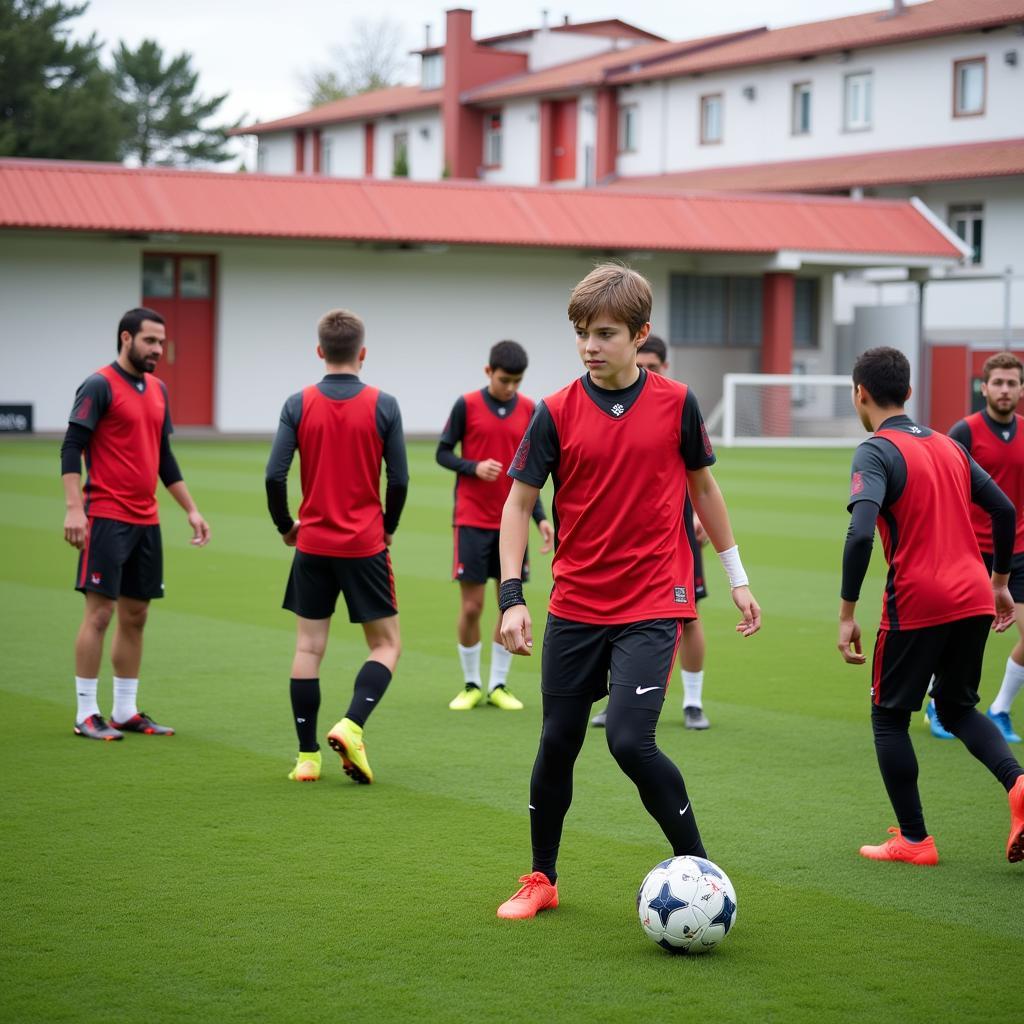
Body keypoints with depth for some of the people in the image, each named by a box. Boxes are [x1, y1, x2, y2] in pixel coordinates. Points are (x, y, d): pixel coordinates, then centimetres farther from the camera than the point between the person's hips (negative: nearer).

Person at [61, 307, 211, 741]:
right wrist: (74, 508, -21)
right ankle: (86, 714, -1)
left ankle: (126, 711, 16)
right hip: (106, 518, -7)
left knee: (136, 615, 9)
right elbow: (71, 448, -12)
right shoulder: (100, 386, -8)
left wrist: (191, 510, 18)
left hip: (146, 521, 8)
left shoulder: (157, 390, 14)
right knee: (100, 612, -7)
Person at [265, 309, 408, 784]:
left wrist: (285, 526, 9)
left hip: (313, 545, 2)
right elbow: (399, 479, -4)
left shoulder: (299, 404, -2)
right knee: (386, 644, 9)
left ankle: (307, 756, 7)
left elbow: (275, 474, -7)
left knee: (308, 648, 8)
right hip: (366, 545, -2)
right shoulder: (382, 405, -5)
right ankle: (351, 726, -13)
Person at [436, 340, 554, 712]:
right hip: (472, 521, -3)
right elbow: (443, 453, 0)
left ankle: (498, 685, 14)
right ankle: (471, 685, 13)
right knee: (471, 607, -2)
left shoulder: (528, 410, 4)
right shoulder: (466, 405, -5)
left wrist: (540, 517, 3)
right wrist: (474, 467, -18)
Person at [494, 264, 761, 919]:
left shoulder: (676, 403, -2)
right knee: (557, 743, 9)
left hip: (653, 605, -2)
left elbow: (703, 486, 12)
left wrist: (737, 576, 15)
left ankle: (697, 866, 0)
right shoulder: (557, 413, -3)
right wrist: (512, 598, -10)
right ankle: (542, 879, 27)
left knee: (630, 740, -17)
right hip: (575, 606, 2)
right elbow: (518, 502, 0)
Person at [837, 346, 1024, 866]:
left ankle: (914, 839, 11)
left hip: (916, 605, -6)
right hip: (975, 599, 6)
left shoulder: (876, 452, -8)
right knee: (957, 707, 22)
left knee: (889, 715, 12)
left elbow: (860, 534, -22)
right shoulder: (948, 446, 14)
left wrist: (847, 613, -17)